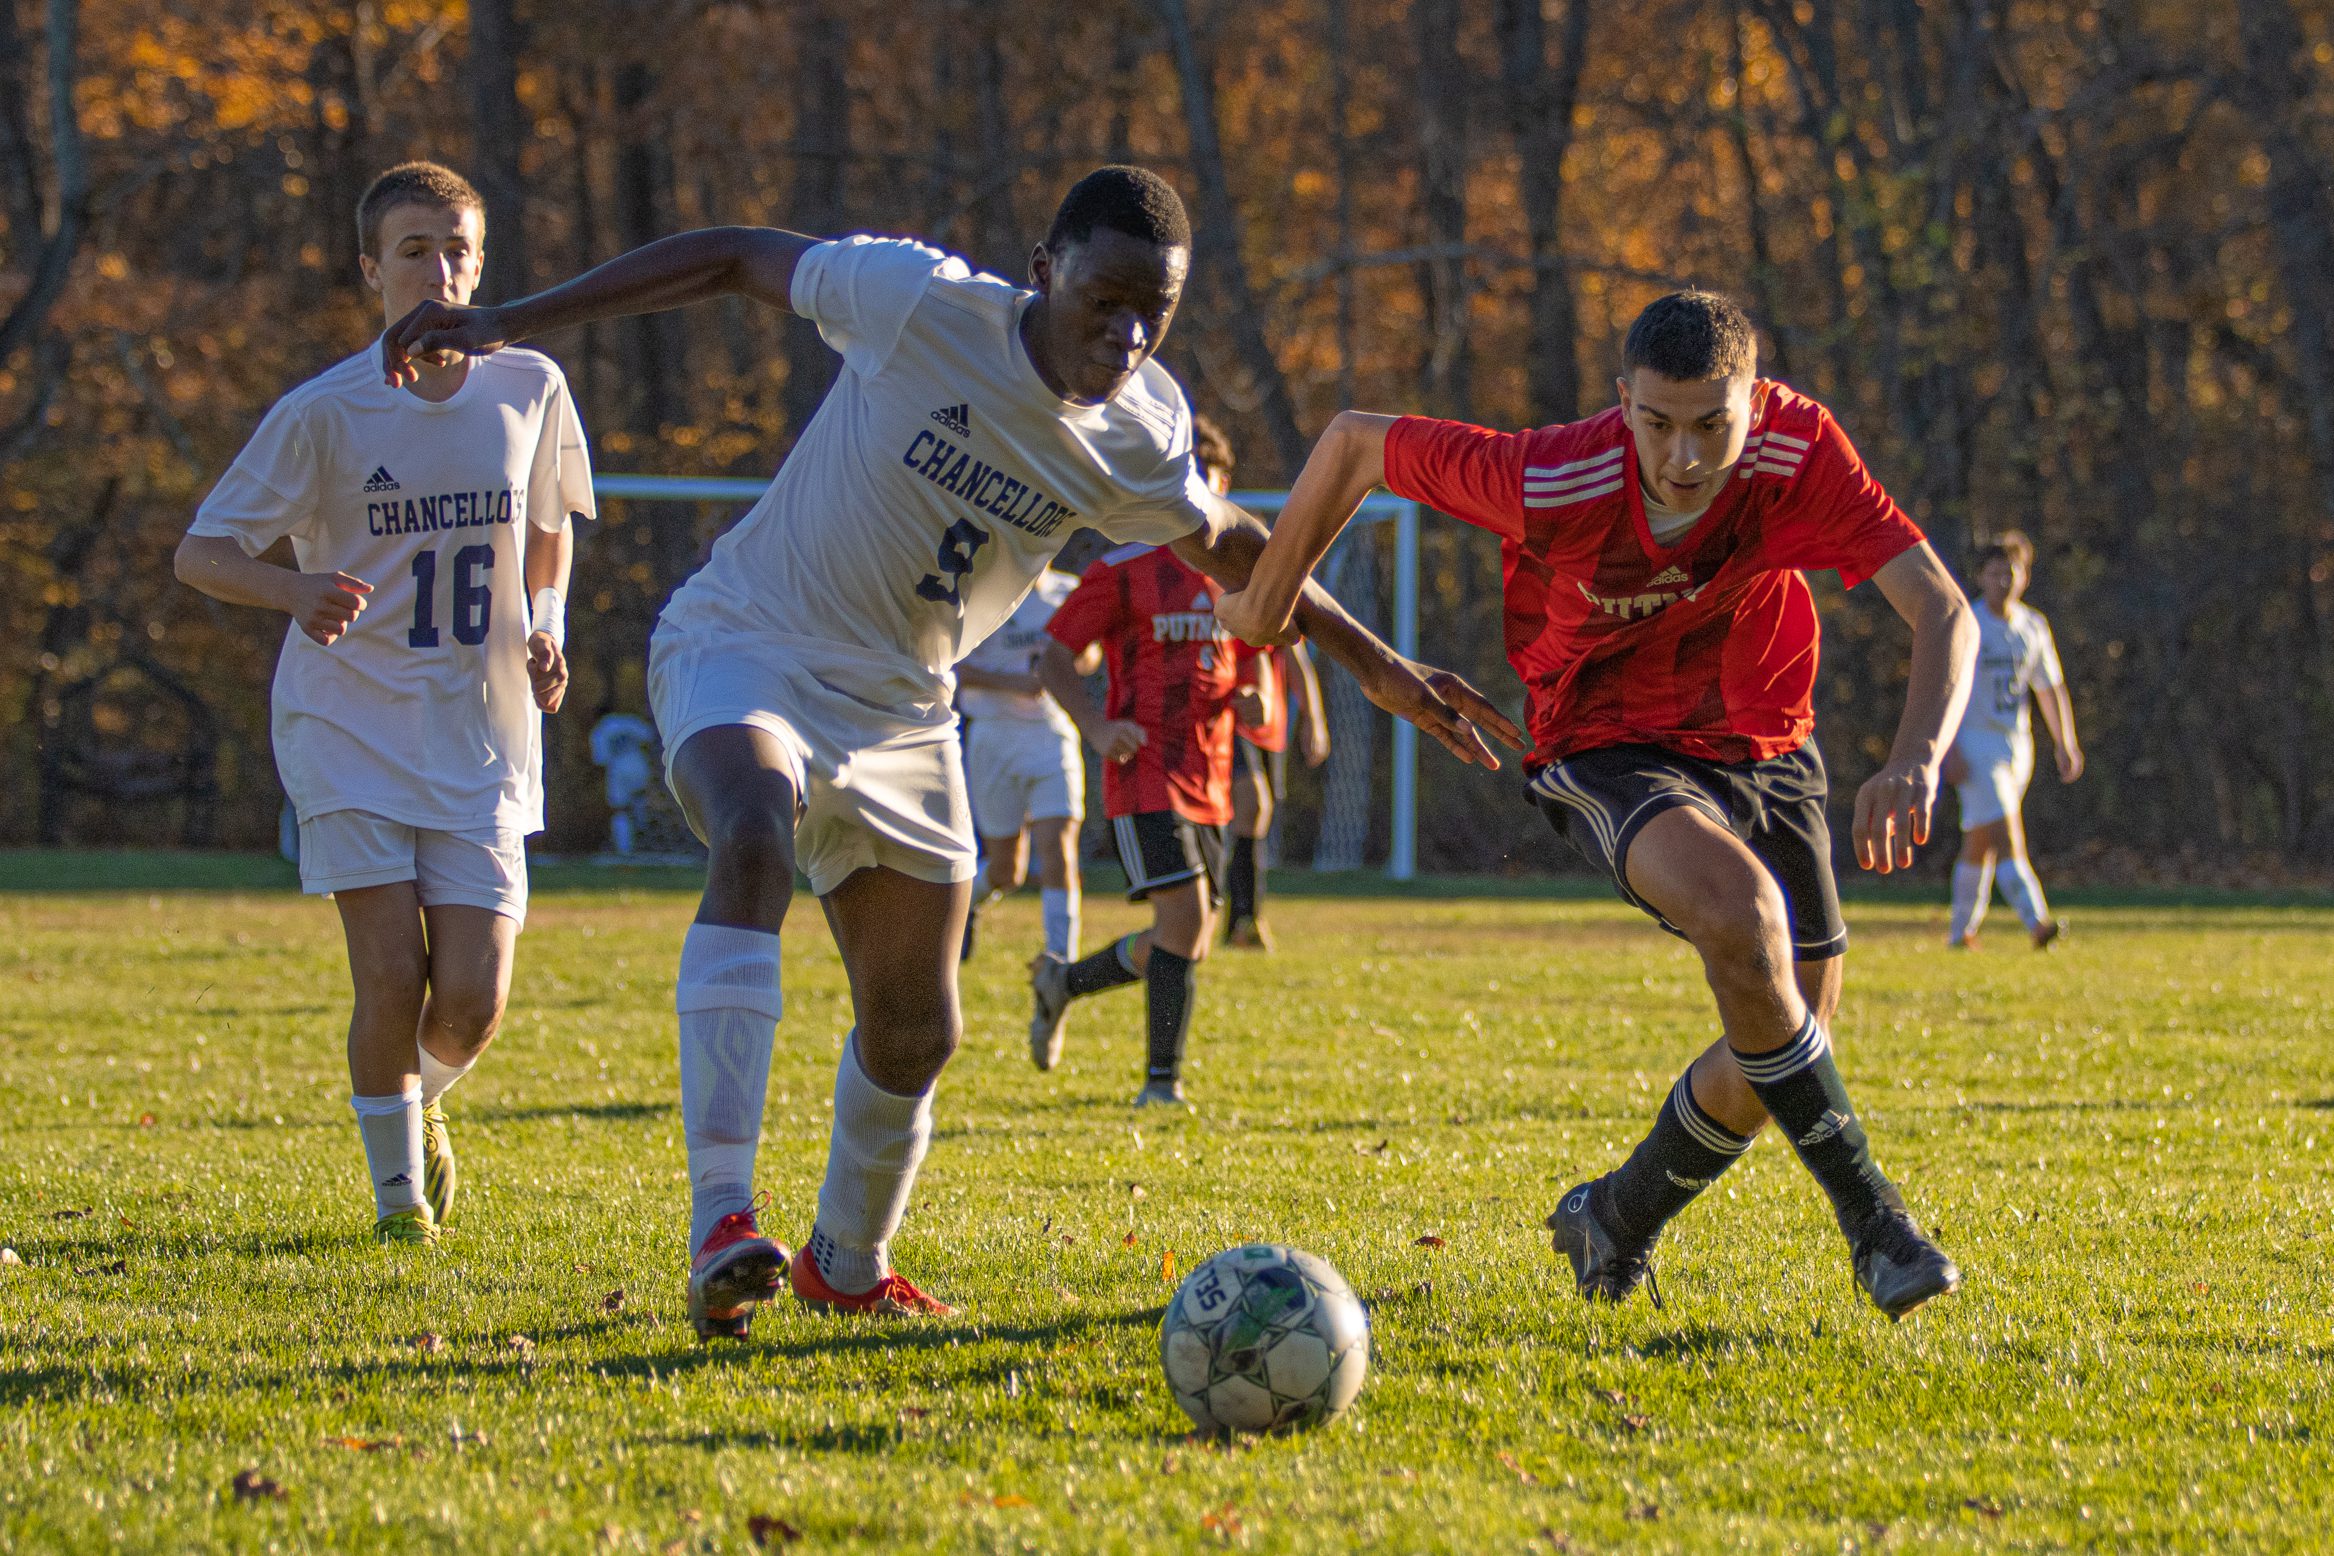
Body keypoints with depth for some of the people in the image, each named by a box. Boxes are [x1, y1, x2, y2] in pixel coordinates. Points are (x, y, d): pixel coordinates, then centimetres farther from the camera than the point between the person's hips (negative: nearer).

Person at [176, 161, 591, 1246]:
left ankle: (421, 1102, 29)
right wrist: (296, 592, -26)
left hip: (481, 737, 2)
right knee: (393, 976, -13)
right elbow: (198, 552, -6)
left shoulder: (529, 389, 1)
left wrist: (545, 629, 1)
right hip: (349, 723, -2)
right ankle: (397, 1179, 13)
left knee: (471, 1000, -7)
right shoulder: (322, 413, -8)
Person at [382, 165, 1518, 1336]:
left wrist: (1373, 663, 18)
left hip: (901, 711, 5)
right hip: (746, 644, -5)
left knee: (915, 1033, 7)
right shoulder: (923, 305, -21)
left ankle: (846, 1264, 37)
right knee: (758, 833, -37)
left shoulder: (1143, 437, -6)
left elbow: (1227, 545, 15)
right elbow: (730, 259, -11)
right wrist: (507, 325, -13)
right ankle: (721, 1221, -45)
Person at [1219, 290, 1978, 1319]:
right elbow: (1354, 442, -15)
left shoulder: (1798, 452, -26)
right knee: (1738, 907, -33)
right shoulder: (1551, 485, -30)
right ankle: (1869, 1216, -21)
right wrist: (1266, 601, -2)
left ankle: (1615, 1222, 29)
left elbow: (1943, 613, -29)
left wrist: (1916, 759, -48)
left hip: (1763, 742, 4)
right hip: (1606, 749, -4)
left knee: (1797, 1019, 3)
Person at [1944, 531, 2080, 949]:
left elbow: (2051, 687, 18)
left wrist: (2065, 743, 12)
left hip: (2017, 746, 6)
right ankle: (2036, 922, -31)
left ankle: (1961, 931, 21)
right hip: (1975, 743, -6)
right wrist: (1949, 749, -18)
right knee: (2005, 835, -18)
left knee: (1979, 843, 12)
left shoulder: (2033, 627, 10)